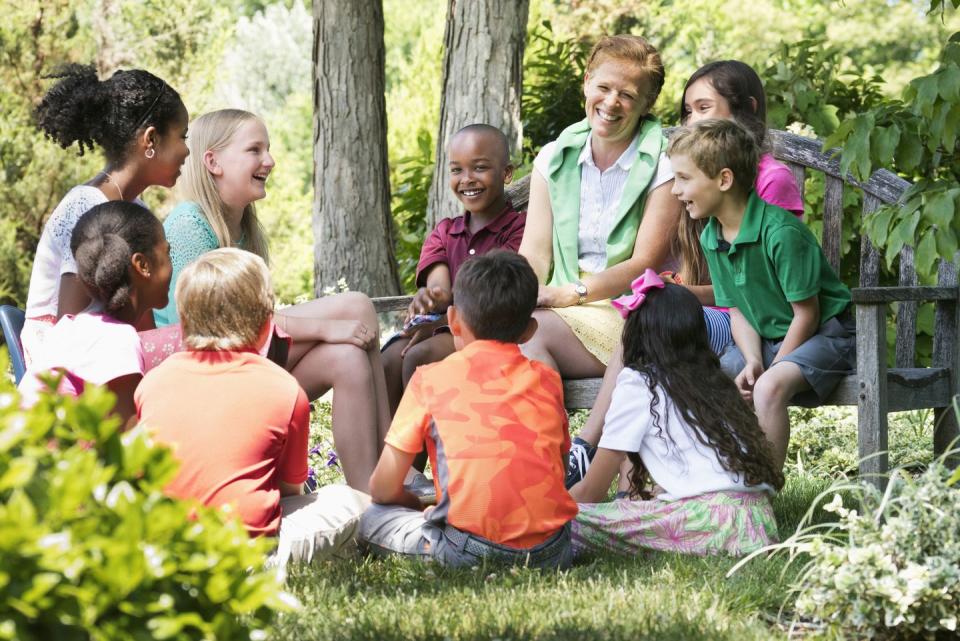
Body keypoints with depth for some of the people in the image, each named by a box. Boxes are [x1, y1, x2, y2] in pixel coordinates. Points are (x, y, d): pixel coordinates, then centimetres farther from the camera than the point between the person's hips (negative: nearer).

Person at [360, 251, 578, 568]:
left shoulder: (431, 379, 6)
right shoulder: (547, 380, 15)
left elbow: (383, 488, 7)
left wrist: (418, 506, 28)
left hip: (472, 547, -4)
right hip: (550, 550, 4)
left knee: (371, 521, 16)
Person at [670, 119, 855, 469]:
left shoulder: (781, 232, -24)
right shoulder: (711, 238, 0)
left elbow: (806, 314, -18)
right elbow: (737, 311, 6)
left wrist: (771, 369, -17)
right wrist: (752, 361, -12)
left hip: (824, 334, -8)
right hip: (763, 340, 8)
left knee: (769, 387, -35)